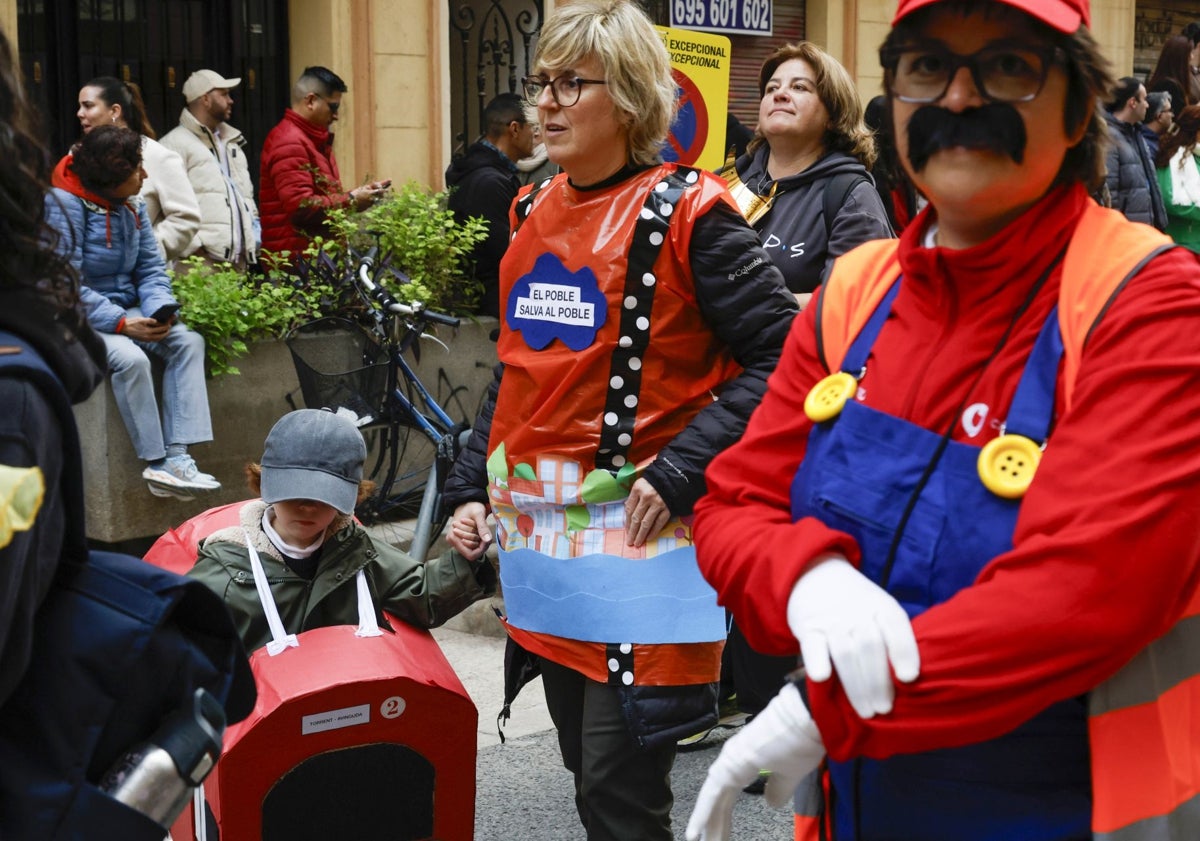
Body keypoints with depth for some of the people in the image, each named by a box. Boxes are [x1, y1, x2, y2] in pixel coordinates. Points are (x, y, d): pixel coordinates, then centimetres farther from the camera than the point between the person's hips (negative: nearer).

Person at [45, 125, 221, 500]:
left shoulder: (132, 206, 7)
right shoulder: (64, 205, -15)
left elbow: (151, 268, 8)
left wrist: (159, 309, -14)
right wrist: (121, 323, -25)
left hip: (126, 311, 7)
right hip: (79, 318, -7)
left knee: (188, 341, -15)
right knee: (131, 358, -33)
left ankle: (176, 457, -24)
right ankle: (157, 463, -22)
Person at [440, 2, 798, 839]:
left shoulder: (686, 213, -10)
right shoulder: (534, 212, 11)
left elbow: (779, 357, -14)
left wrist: (680, 472, -20)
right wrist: (471, 487, 13)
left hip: (638, 534, -7)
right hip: (540, 535, 7)